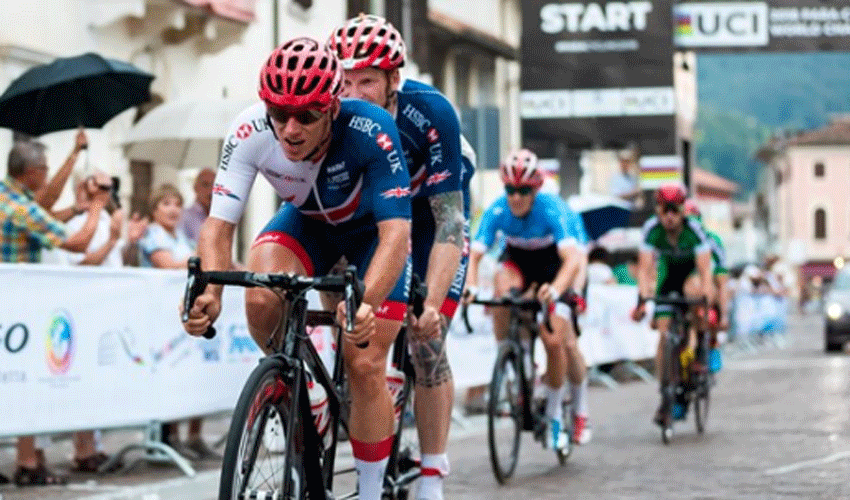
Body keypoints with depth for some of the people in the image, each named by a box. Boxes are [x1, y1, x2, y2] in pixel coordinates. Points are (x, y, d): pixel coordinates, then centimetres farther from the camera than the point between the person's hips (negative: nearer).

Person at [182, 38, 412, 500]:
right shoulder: (250, 131, -31)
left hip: (373, 228, -2)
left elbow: (396, 234, -43)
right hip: (308, 221, 2)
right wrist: (209, 292, -50)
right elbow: (219, 223, -30)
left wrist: (364, 303, -61)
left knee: (364, 365, -12)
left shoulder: (370, 129, -39)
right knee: (261, 300, -29)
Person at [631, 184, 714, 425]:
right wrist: (642, 299, -39)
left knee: (692, 290, -37)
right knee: (664, 334, -8)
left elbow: (705, 270, -34)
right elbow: (644, 268, -27)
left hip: (693, 272, -2)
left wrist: (707, 296, -48)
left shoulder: (694, 229, -29)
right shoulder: (652, 229, -24)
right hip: (668, 276, 2)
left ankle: (691, 347, -18)